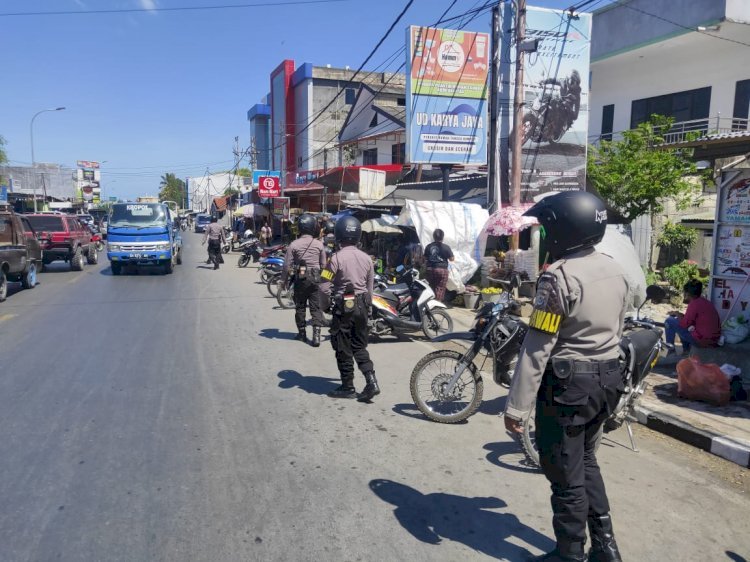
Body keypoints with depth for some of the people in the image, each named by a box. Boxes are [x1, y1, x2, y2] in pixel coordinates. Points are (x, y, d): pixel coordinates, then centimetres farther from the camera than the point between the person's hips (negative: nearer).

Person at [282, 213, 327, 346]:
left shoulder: (294, 245, -7)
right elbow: (323, 264, 4)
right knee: (316, 307, 3)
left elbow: (287, 265, -6)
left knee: (300, 306, 11)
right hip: (315, 278, 1)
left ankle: (302, 333, 19)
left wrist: (284, 280, 6)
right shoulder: (319, 244, -2)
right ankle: (316, 334, -7)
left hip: (300, 278, -1)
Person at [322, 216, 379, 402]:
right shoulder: (366, 258, 4)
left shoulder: (337, 257, -14)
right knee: (360, 346, 15)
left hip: (344, 306, -5)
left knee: (343, 349, 6)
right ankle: (371, 381, 4)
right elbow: (370, 287, 10)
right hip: (362, 305, 6)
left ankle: (348, 387, 13)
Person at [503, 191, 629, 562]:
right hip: (607, 380, 9)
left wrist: (516, 406, -19)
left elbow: (537, 349, -23)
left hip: (568, 385, -8)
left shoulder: (559, 277, -21)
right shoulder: (616, 271, 6)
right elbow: (614, 332, 15)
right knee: (585, 461, 24)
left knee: (566, 475, 7)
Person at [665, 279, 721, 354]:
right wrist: (680, 314, 14)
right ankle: (686, 350, 26)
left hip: (702, 341, -9)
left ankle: (670, 349, 10)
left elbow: (684, 324, -14)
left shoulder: (694, 303, -17)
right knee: (680, 320, 26)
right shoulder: (704, 301, 10)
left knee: (669, 321, -2)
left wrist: (677, 314, 3)